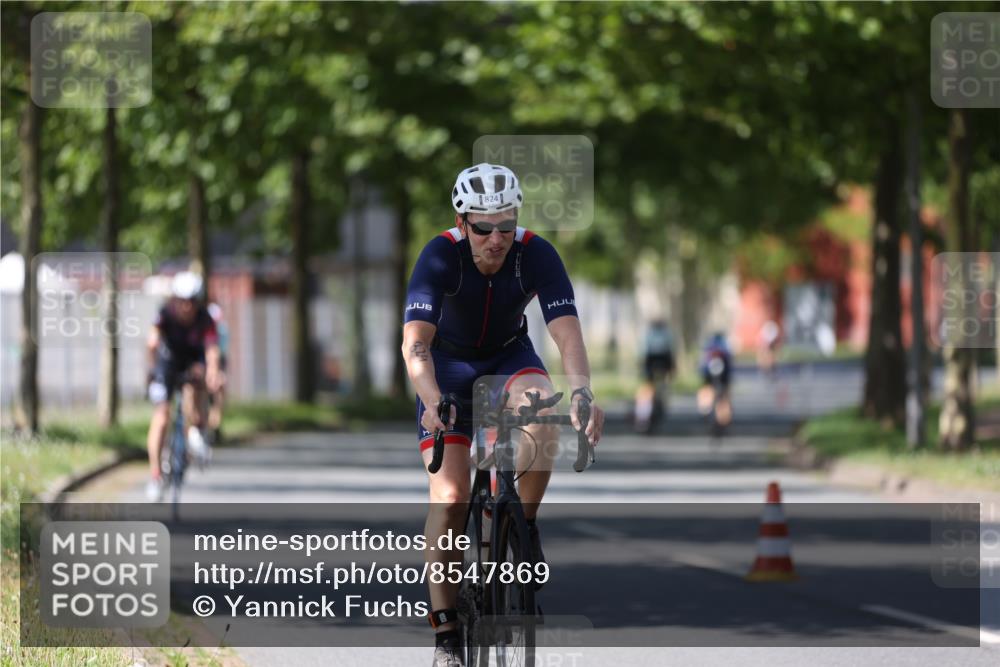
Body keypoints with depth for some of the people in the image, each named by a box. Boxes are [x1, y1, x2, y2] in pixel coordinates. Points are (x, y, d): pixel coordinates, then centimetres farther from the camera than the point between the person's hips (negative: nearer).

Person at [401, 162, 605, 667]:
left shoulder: (537, 255, -25)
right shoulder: (440, 256, -29)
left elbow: (567, 333, -35)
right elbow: (415, 342, -39)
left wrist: (582, 390, -54)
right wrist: (432, 401, -57)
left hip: (509, 355, 1)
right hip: (448, 363, -1)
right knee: (450, 498, -15)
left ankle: (524, 526, -9)